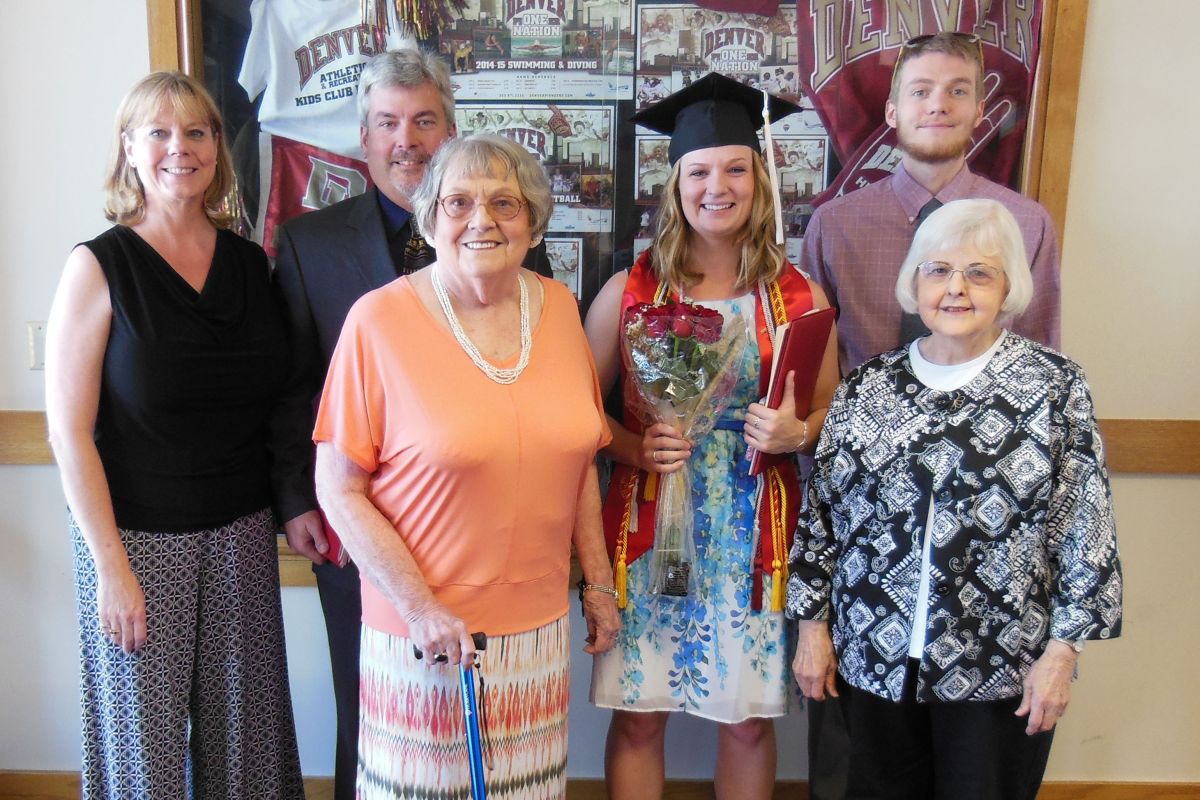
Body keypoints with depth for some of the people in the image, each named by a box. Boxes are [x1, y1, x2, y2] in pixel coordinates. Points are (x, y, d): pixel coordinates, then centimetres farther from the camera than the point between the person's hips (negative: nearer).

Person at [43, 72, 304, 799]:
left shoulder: (254, 265, 4)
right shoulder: (98, 267, -7)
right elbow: (69, 431, -8)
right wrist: (111, 566, -11)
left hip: (242, 533, 3)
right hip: (138, 536, -3)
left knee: (244, 725, 14)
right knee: (144, 735, 11)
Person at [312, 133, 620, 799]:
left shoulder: (558, 307, 2)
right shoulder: (380, 319, -11)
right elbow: (337, 487, -10)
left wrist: (597, 581, 10)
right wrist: (419, 605, -14)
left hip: (540, 622, 4)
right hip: (423, 630, -4)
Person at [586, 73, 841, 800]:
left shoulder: (799, 298, 0)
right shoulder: (630, 292, -2)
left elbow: (831, 415, 8)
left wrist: (798, 433, -13)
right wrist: (633, 447, -14)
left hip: (756, 538, 1)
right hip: (650, 530, 0)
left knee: (749, 720, 11)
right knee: (639, 714, 8)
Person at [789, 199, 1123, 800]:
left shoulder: (1055, 386, -5)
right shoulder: (867, 385, 2)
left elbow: (1085, 528, -5)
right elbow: (822, 512, 5)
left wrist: (1062, 649, -7)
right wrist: (813, 623, 4)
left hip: (1001, 665, -2)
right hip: (874, 656, 3)